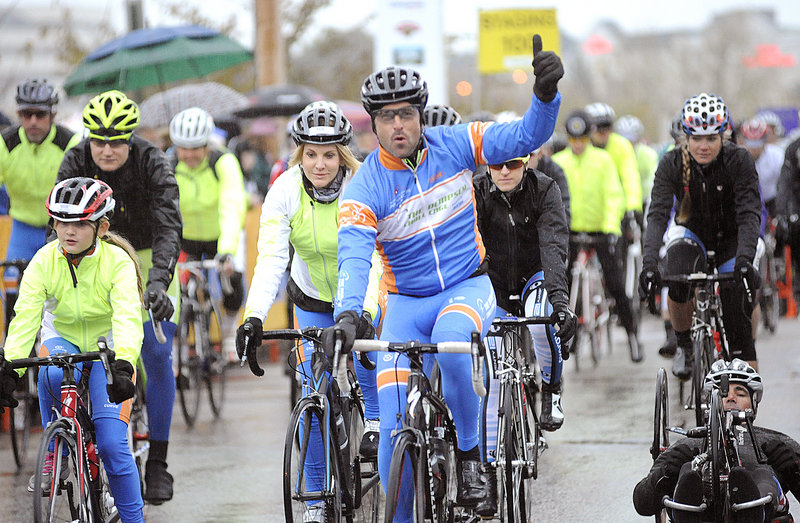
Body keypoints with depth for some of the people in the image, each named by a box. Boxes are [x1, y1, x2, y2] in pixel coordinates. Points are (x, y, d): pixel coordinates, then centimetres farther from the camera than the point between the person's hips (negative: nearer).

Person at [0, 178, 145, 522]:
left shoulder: (117, 261, -20)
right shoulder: (44, 261, -14)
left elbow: (128, 318, -31)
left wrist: (123, 365, -49)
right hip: (61, 340, 2)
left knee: (112, 445, -15)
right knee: (54, 375, -37)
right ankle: (54, 454, -14)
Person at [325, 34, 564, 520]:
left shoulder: (454, 145, -7)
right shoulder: (365, 188, -12)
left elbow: (525, 136, -11)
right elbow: (353, 256, -24)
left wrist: (546, 94, -33)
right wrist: (347, 313, -43)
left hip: (468, 288, -1)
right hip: (406, 302, 1)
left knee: (451, 343, -36)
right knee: (395, 425, -11)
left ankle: (470, 454, -16)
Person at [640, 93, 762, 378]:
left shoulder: (739, 160, -22)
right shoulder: (672, 164, -20)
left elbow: (749, 214, -30)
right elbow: (657, 215, -29)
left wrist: (745, 258, -47)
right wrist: (649, 263, -44)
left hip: (732, 237, 0)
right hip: (692, 233, 0)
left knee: (737, 309, -17)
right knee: (677, 281, -32)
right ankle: (684, 344, -7)